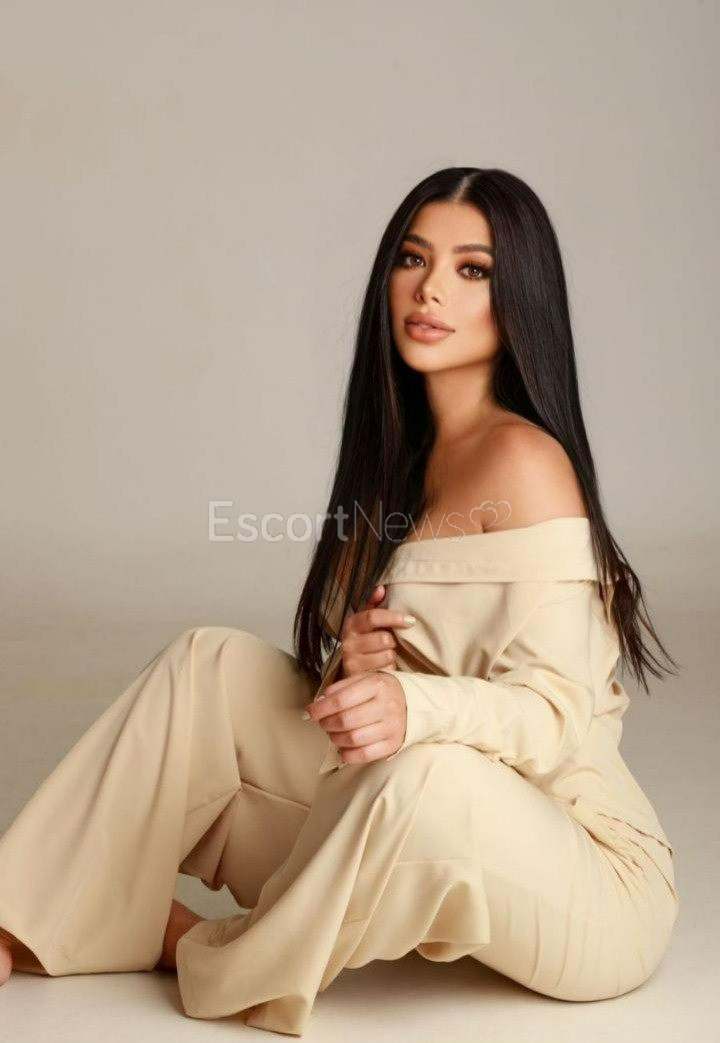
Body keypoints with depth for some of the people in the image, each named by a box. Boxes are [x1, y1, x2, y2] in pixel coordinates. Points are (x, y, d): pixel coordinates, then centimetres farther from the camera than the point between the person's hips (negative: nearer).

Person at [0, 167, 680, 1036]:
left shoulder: (523, 460, -17)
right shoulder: (406, 454, 7)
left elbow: (552, 710, -20)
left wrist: (411, 704, -38)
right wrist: (348, 666, -14)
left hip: (588, 889, -7)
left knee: (427, 779, -38)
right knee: (212, 665, -4)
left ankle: (221, 964, -8)